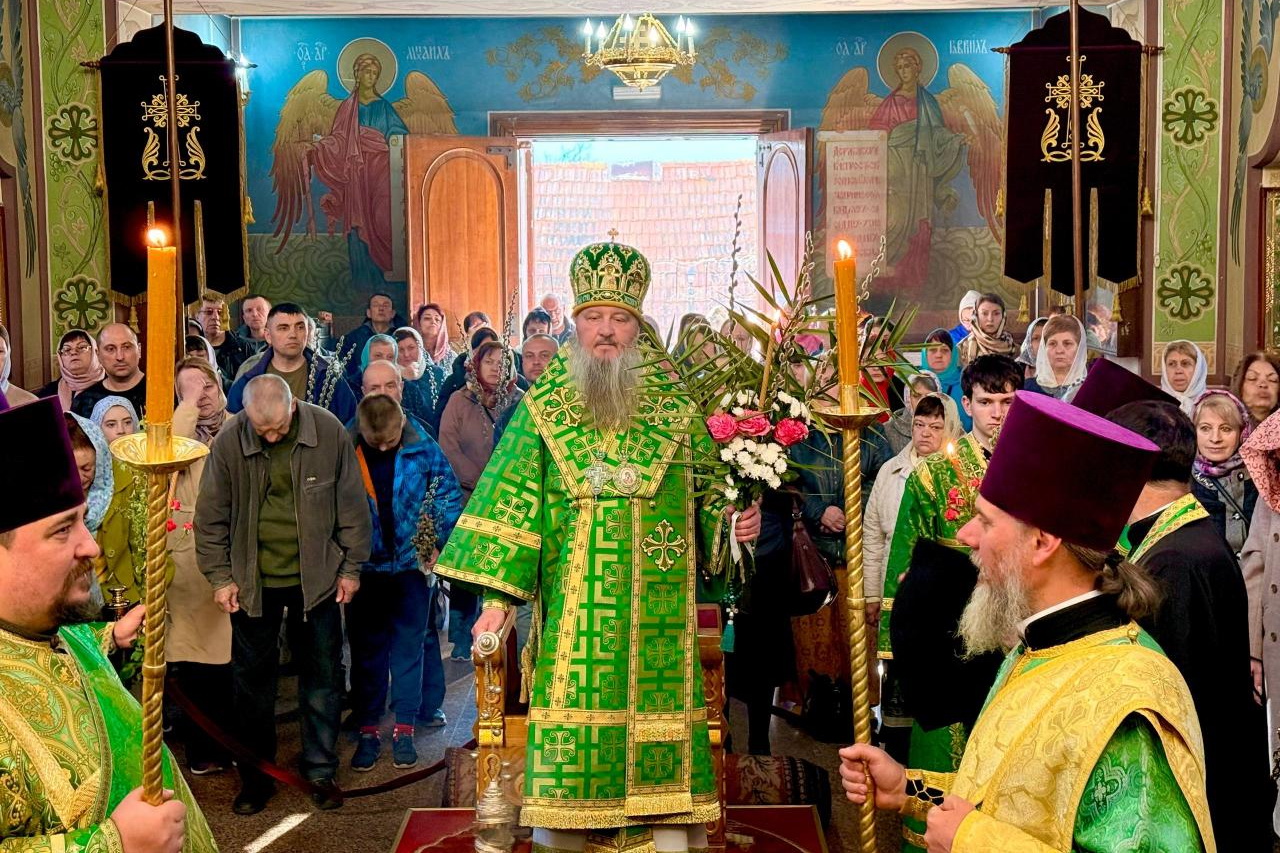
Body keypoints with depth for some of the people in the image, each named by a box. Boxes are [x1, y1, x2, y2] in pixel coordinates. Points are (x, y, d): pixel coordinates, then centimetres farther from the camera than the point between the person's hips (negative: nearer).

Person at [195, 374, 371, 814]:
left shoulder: (329, 432, -11)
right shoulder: (228, 442, -11)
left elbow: (352, 505, -2)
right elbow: (211, 516, -1)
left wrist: (351, 568, 2)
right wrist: (220, 577, -1)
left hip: (316, 577, 0)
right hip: (253, 580, 0)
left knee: (322, 676, 8)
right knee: (252, 678, 9)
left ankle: (320, 772, 22)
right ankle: (256, 776, 23)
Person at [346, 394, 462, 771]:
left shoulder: (423, 447, -9)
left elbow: (449, 493, 1)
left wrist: (437, 541, -5)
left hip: (412, 563, 0)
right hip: (364, 566, 0)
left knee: (410, 646, 7)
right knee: (366, 648, 8)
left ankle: (404, 730, 17)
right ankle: (367, 730, 18)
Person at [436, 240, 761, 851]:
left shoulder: (676, 406, 5)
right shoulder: (543, 407, 5)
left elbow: (707, 496, 10)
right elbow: (513, 502, 3)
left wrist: (732, 521, -12)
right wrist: (497, 597, -2)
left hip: (657, 613, 0)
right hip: (572, 613, 0)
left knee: (659, 719, 1)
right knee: (571, 719, 1)